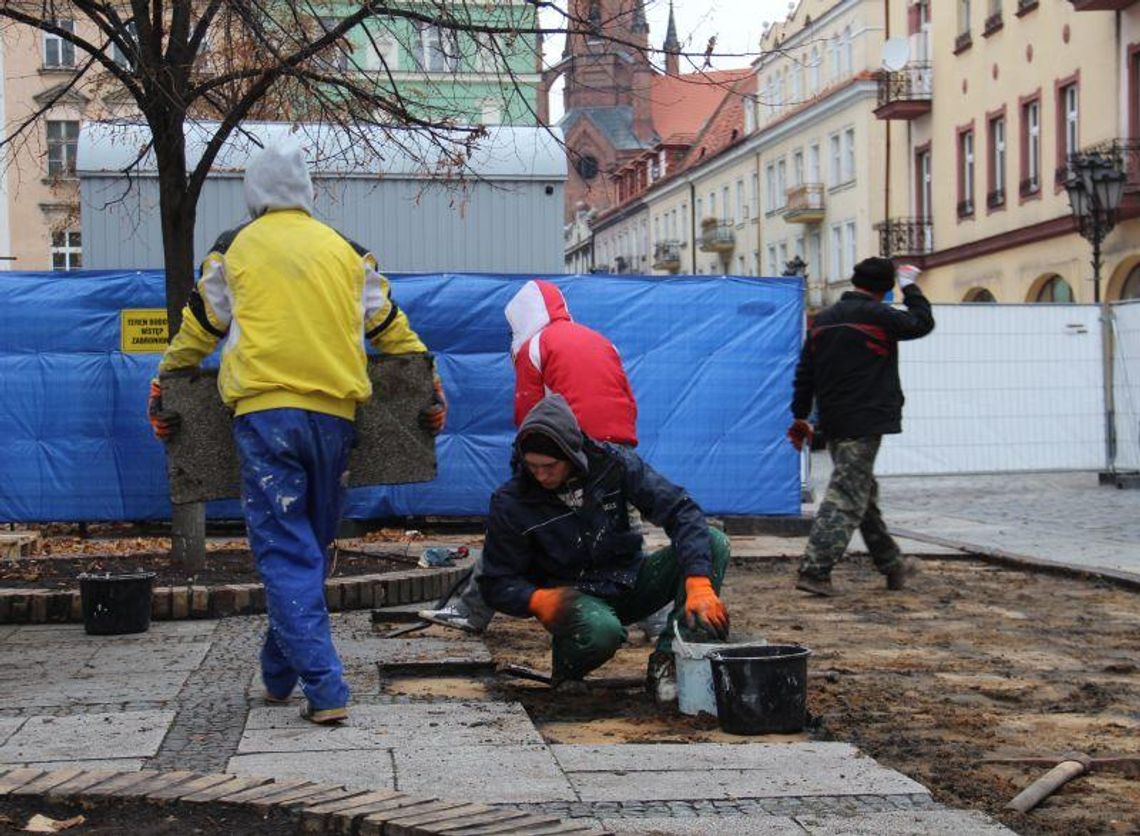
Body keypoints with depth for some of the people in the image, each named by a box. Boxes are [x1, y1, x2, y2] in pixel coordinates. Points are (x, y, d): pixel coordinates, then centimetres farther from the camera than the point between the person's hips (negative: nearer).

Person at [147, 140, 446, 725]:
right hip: (334, 414, 3)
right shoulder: (347, 251, 14)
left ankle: (324, 689, -14)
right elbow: (392, 328, 16)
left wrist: (161, 393, 25)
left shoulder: (234, 249, 8)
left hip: (265, 413, -3)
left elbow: (197, 329, 14)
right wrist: (431, 389, 22)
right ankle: (279, 675, 26)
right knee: (311, 548, 15)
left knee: (285, 552, -4)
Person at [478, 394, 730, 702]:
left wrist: (699, 582, -32)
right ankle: (567, 668, -3)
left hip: (629, 582, 4)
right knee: (601, 630, -41)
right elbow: (497, 584, -7)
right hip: (573, 595, -3)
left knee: (714, 543, -19)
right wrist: (537, 600, -31)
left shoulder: (612, 463, -11)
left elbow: (679, 509, -17)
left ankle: (666, 662, -20)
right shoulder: (511, 503, -12)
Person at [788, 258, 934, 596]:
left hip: (833, 424, 8)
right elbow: (922, 323, 3)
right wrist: (911, 288, 17)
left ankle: (892, 565, 28)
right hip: (864, 424, -8)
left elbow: (805, 372, 14)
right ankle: (814, 570, -16)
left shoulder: (823, 320, 12)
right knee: (846, 497, -9)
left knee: (865, 495, 17)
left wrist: (800, 415, 20)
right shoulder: (877, 315, -10)